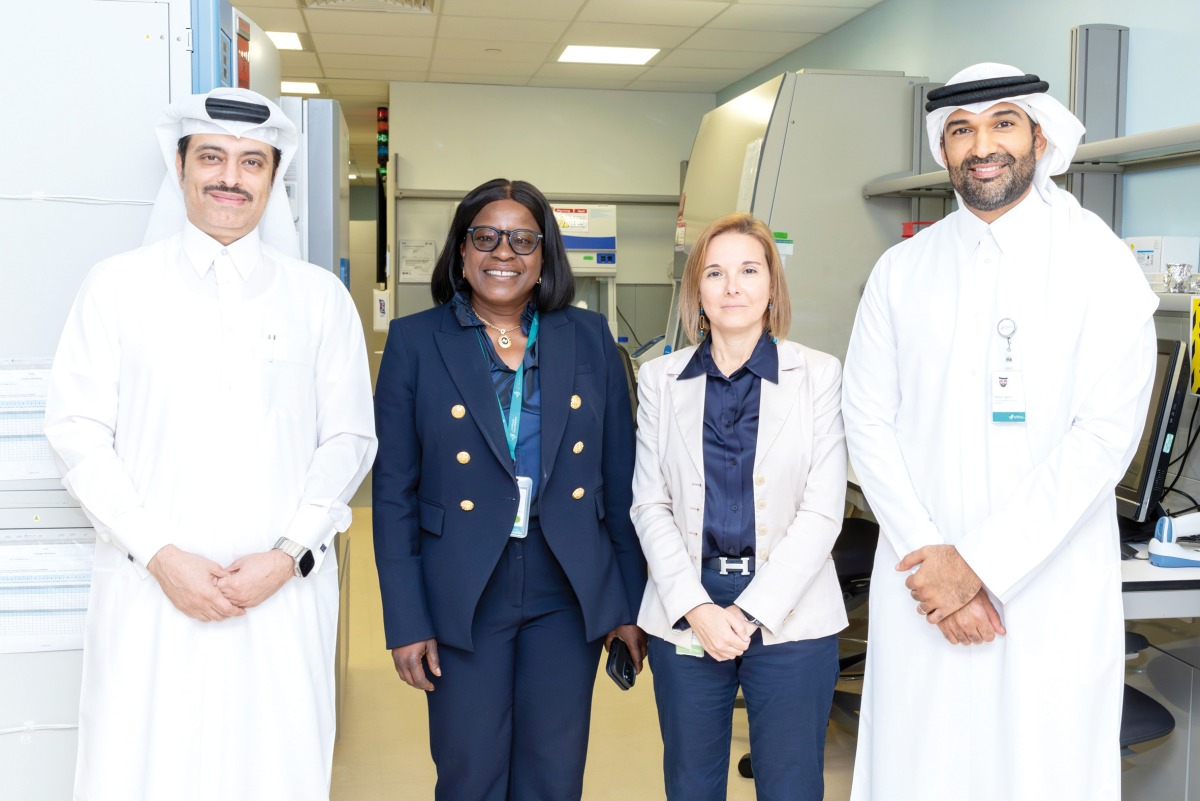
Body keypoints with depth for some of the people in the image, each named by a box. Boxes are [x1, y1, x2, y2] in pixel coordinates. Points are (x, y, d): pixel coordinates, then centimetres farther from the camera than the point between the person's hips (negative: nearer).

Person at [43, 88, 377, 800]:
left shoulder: (320, 297, 7)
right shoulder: (119, 285, 6)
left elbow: (349, 439, 6)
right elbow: (78, 429, 2)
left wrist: (288, 555, -7)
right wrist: (160, 555, -9)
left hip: (284, 587, 1)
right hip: (149, 584, 0)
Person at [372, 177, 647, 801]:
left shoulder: (589, 337, 4)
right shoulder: (414, 341, -1)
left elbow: (619, 479, 6)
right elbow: (393, 492, -2)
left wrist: (630, 603, 5)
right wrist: (405, 621, -6)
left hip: (569, 595, 2)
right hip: (462, 599, -2)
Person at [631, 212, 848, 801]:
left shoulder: (818, 374, 0)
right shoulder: (660, 379, 6)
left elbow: (822, 510, -4)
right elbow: (650, 505, 3)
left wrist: (751, 611, -12)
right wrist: (695, 608, -10)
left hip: (788, 617, -1)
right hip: (684, 619, 2)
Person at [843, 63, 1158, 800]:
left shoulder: (1098, 263, -2)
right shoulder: (903, 270, 6)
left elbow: (1106, 435, -10)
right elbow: (869, 423, 2)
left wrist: (978, 563, -14)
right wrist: (929, 559, -9)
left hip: (1051, 591, -2)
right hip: (920, 583, 2)